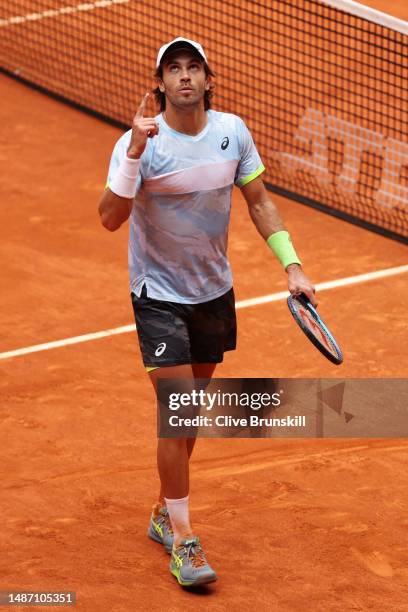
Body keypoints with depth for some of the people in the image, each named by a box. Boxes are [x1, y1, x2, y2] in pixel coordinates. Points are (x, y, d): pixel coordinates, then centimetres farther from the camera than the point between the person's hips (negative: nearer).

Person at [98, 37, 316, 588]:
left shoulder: (232, 131, -5)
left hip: (215, 291, 5)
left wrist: (291, 264, -1)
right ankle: (181, 538, 2)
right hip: (160, 295, -5)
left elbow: (258, 200, 7)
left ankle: (165, 513, 34)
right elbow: (110, 218, -29)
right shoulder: (140, 142, -19)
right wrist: (134, 152, -40)